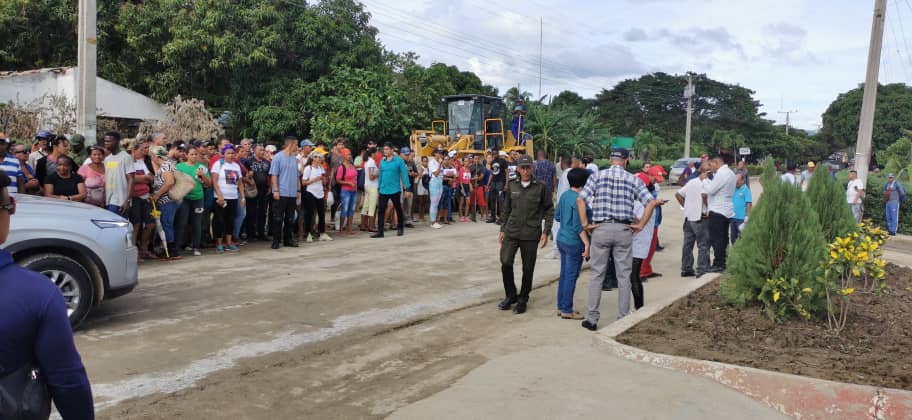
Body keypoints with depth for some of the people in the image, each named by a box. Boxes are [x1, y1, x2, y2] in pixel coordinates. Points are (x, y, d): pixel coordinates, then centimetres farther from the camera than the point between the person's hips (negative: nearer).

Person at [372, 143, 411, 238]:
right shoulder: (382, 161, 7)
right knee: (381, 210, -3)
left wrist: (407, 188, -10)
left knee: (398, 209, 11)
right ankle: (380, 231, -1)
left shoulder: (399, 160, -6)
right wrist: (379, 187, 13)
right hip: (383, 190, 3)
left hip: (395, 190, -3)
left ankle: (400, 229, 27)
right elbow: (380, 175, 14)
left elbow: (404, 174, -7)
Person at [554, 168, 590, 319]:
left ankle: (561, 307, 22)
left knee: (564, 274, 15)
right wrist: (587, 243, -19)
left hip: (561, 239, 9)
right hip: (574, 242, -9)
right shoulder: (578, 199, -18)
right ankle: (567, 310, 6)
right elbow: (578, 225, -21)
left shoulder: (564, 195, 7)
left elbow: (557, 217, 15)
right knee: (571, 276, 0)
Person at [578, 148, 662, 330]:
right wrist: (640, 225, 2)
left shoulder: (597, 176, 3)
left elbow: (580, 199, -8)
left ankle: (592, 319, 10)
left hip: (601, 229, 0)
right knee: (624, 276, 9)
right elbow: (651, 202, -4)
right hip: (624, 230, 0)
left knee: (596, 275, 8)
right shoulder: (633, 180, 5)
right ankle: (623, 319, 14)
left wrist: (585, 224, -2)